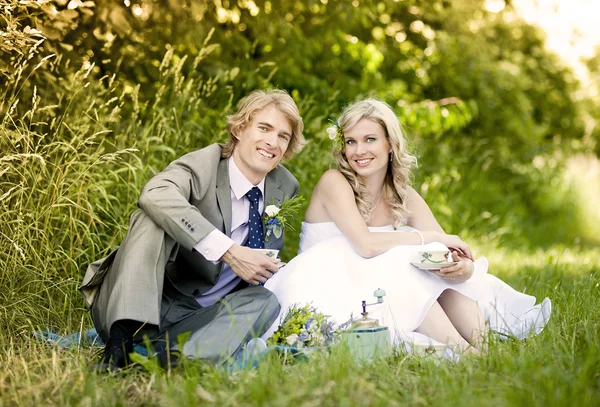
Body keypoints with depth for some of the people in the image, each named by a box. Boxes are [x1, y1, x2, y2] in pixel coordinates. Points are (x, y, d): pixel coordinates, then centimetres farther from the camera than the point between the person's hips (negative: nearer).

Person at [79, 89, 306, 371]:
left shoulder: (285, 187, 5)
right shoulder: (204, 165, -12)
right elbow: (155, 194, -36)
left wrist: (268, 266, 2)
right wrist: (228, 251, -39)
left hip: (194, 318, 4)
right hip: (130, 310, -4)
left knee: (265, 301, -22)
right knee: (154, 216, -27)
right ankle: (120, 345, -37)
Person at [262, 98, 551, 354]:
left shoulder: (405, 197, 4)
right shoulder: (334, 182, -11)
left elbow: (454, 255, -5)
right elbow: (365, 244, -25)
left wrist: (464, 267, -30)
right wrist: (432, 237, -17)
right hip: (324, 292, -6)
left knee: (448, 269, -13)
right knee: (402, 259, -28)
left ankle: (484, 345, -27)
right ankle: (458, 348, -32)